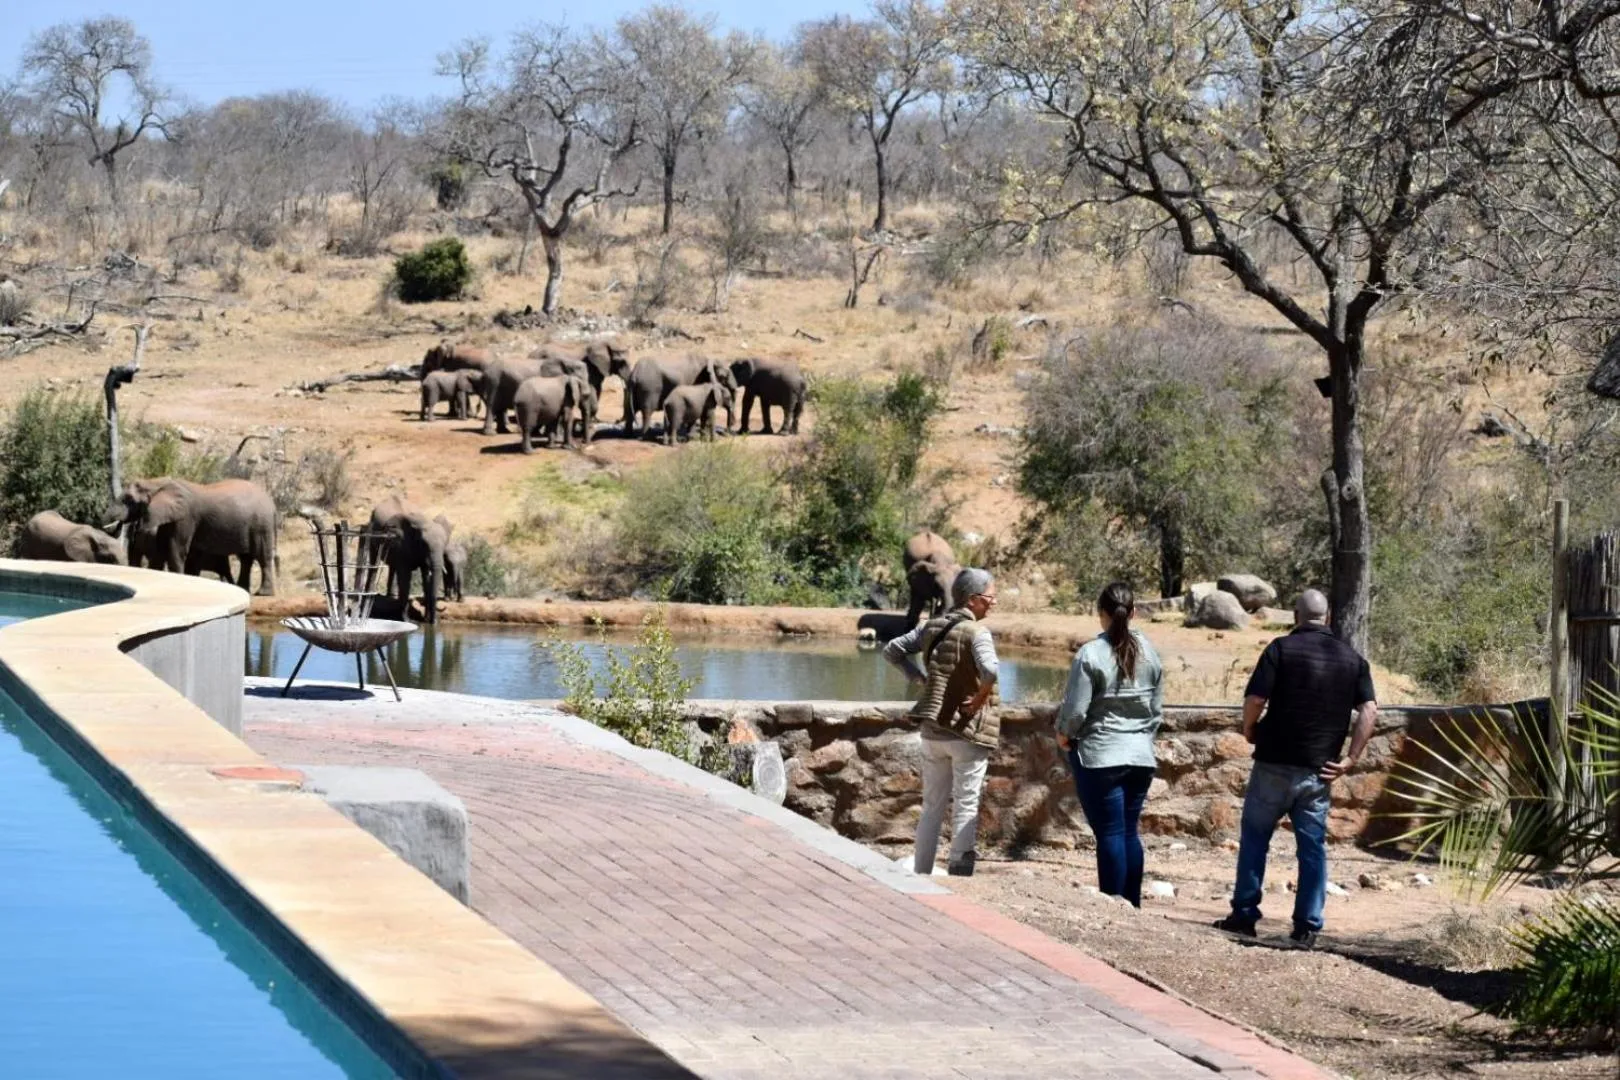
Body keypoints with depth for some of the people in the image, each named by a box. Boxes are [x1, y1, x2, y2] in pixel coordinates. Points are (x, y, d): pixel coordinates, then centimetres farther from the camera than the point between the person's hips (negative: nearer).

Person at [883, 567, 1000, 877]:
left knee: (932, 807, 15)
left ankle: (920, 875, 19)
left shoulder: (932, 626, 6)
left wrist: (919, 677, 8)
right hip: (967, 730, -6)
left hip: (932, 730, 6)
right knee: (966, 808, 3)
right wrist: (980, 700, -16)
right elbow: (990, 671, -32)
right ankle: (959, 874, 2)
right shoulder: (976, 632, -15)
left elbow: (892, 650, 11)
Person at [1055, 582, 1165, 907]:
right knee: (1129, 832, 12)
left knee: (1109, 834, -2)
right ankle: (1132, 907, 15)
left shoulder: (1090, 654, -13)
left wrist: (1064, 734, 6)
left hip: (1099, 757, -5)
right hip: (1141, 756, 5)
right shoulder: (1149, 653, 4)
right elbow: (1157, 709, 11)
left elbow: (1075, 709, -13)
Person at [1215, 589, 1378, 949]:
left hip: (1275, 761, -3)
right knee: (1313, 847, 8)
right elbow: (1369, 710, -1)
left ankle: (1244, 915, 12)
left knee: (1254, 838, 10)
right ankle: (1308, 927, 6)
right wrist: (1350, 759, 1)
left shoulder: (1282, 649, -7)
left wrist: (1250, 731, 6)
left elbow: (1254, 700, -14)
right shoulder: (1352, 658, 6)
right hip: (1319, 770, 3)